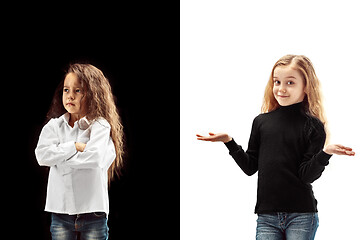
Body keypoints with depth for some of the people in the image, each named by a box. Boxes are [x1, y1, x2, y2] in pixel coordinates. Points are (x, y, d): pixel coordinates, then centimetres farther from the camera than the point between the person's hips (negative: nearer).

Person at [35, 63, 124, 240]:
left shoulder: (100, 126, -3)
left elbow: (95, 157, -19)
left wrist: (60, 159, -10)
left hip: (93, 210, -2)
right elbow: (42, 155, -7)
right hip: (60, 210, 3)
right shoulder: (54, 125, 8)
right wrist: (75, 146, -12)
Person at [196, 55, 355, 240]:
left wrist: (325, 153, -23)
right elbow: (250, 167, 10)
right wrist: (229, 142, 2)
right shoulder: (261, 122, 8)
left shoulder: (313, 126, -2)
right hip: (266, 216, 3)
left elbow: (307, 176, -8)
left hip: (301, 216, -2)